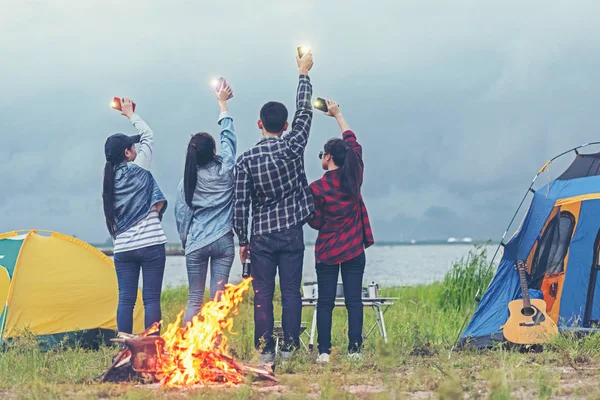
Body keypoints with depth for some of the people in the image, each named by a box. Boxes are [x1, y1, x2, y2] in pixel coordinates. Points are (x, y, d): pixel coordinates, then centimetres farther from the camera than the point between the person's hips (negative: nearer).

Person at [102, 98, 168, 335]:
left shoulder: (111, 178, 11)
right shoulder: (138, 169, -5)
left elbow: (113, 218, 14)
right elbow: (148, 135, 8)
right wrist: (130, 114, 20)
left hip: (123, 248, 5)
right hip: (150, 244, -5)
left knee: (125, 299, 4)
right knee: (151, 299, -3)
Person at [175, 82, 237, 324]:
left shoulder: (187, 181, -3)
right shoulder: (224, 170, -3)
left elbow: (181, 215, 3)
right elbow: (228, 137, 11)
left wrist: (186, 241, 19)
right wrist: (222, 103, 23)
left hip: (196, 243, 0)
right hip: (223, 242, 0)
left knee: (194, 299, 4)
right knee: (218, 297, 1)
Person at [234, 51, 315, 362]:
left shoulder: (246, 160, -6)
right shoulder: (293, 147, -5)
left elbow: (240, 205, -5)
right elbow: (304, 111, 9)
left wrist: (243, 240, 6)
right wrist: (304, 74, 20)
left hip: (261, 235, -1)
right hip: (292, 233, 1)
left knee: (262, 295, 2)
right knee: (291, 291, 4)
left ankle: (265, 349, 1)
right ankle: (289, 346, 3)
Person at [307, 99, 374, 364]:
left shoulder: (317, 188, -11)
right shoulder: (354, 177, -1)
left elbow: (315, 223, -3)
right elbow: (353, 142, 14)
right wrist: (338, 115, 24)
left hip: (327, 252, -3)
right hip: (354, 250, 3)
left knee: (325, 302, 2)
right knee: (354, 300, 3)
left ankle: (324, 351, -1)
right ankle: (354, 349, -1)